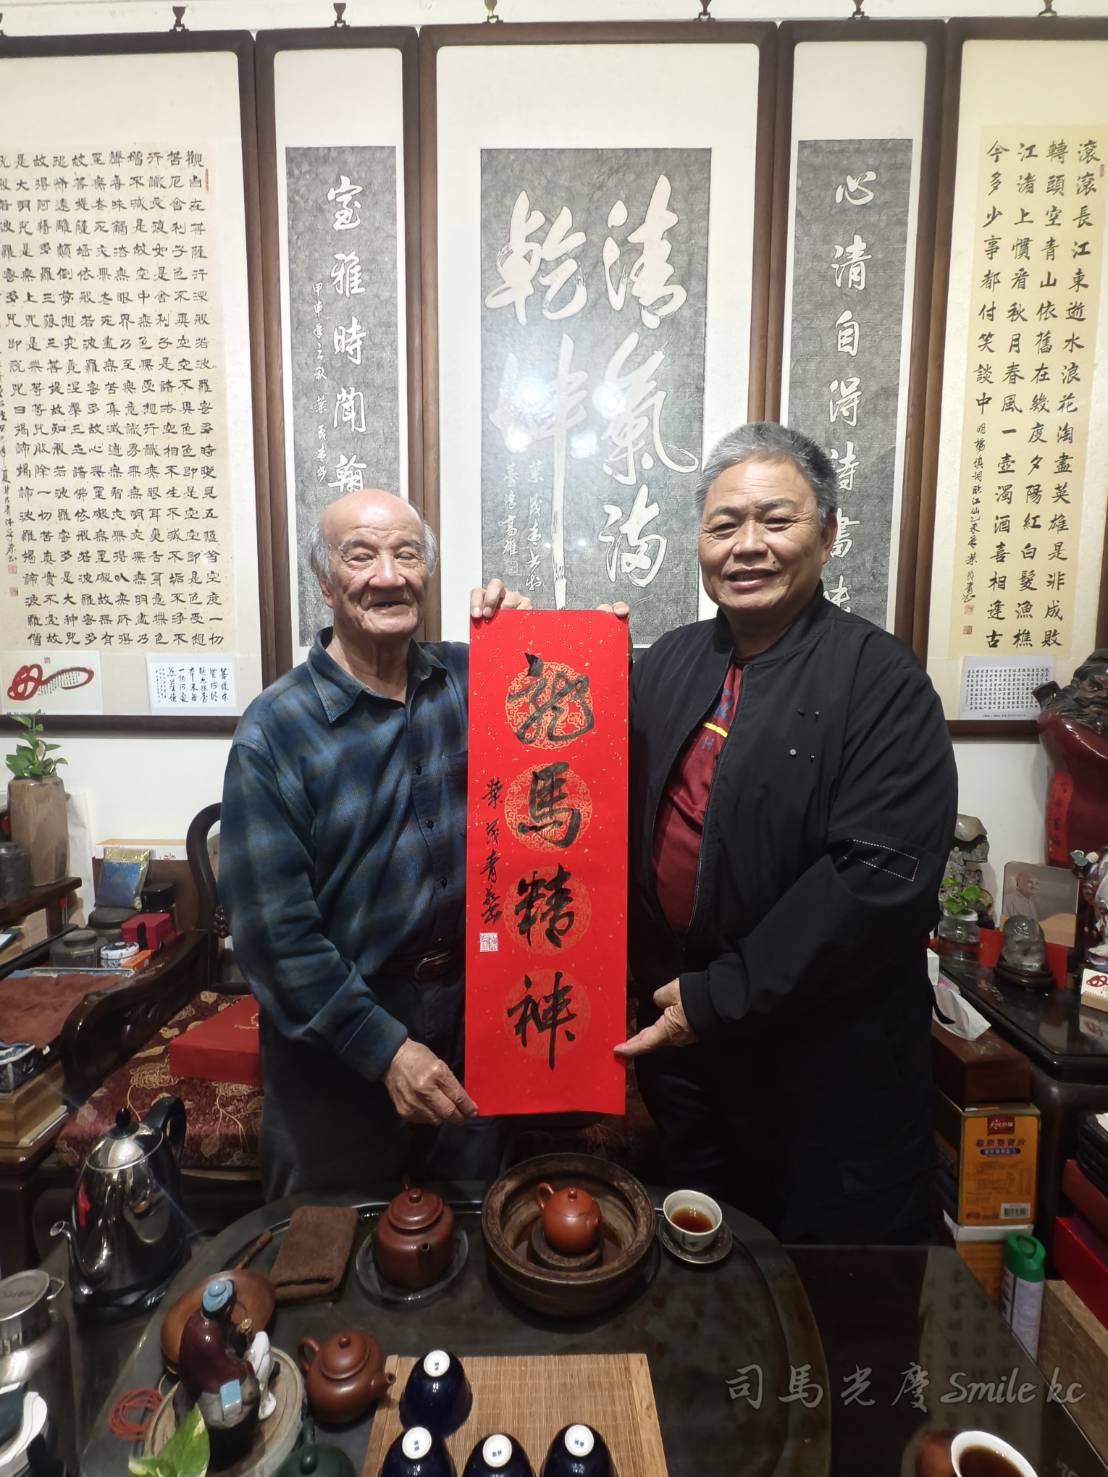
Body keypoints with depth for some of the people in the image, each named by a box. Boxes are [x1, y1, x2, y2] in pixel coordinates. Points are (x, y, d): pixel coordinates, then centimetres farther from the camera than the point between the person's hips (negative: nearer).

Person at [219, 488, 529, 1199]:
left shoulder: (470, 678, -4)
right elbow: (274, 927, -16)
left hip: (472, 1009, 4)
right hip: (337, 1036, -3)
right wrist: (383, 1045, -18)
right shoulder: (274, 732, -15)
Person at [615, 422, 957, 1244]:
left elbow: (882, 874, -22)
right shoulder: (670, 662, 4)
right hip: (677, 1023, 6)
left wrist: (722, 997, -20)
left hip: (826, 1054, -5)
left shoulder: (882, 682, -14)